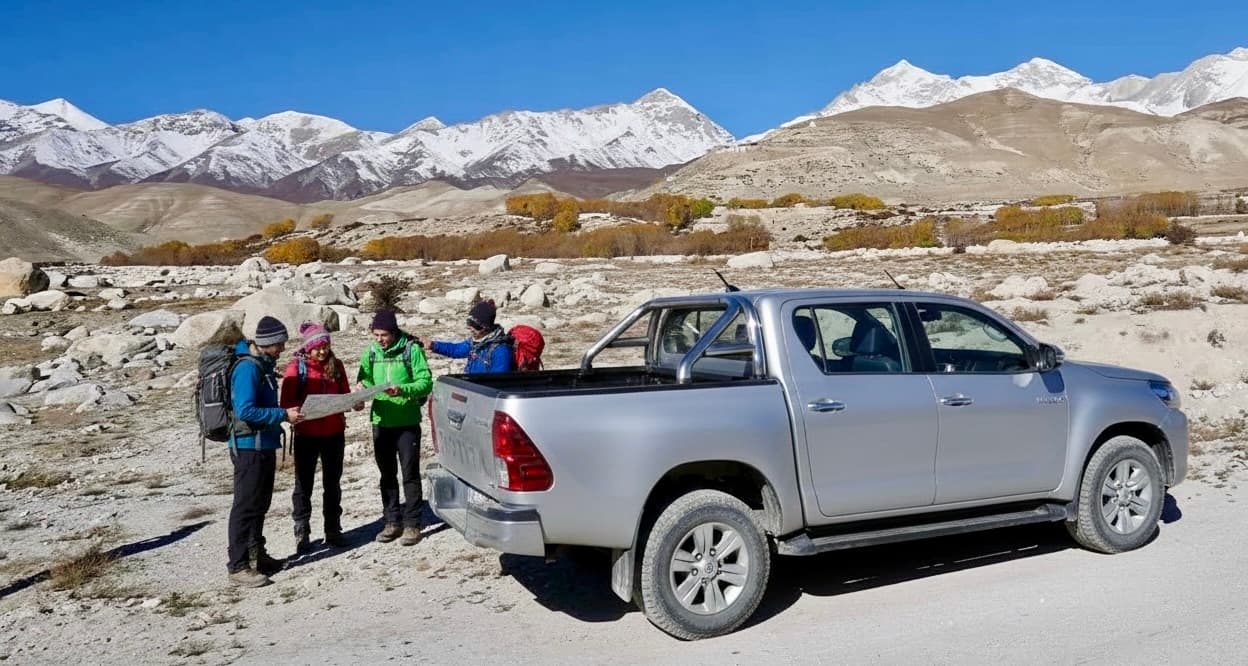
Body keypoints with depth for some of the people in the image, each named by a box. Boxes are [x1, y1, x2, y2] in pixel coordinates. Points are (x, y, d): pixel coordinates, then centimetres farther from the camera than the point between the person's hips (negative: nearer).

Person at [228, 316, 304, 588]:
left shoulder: (264, 364, 11)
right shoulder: (247, 368, -19)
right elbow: (245, 410, -26)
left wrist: (287, 413, 9)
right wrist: (284, 415, -22)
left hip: (265, 445, 10)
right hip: (249, 446, -10)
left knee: (260, 504, 18)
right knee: (246, 506, -3)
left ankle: (256, 555, 29)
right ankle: (238, 566, 3)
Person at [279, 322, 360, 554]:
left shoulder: (336, 365, 3)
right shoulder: (296, 367, -8)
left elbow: (345, 394, 10)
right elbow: (286, 402, -9)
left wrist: (355, 403, -11)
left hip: (334, 433, 3)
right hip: (306, 434, -3)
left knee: (332, 483, 12)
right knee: (304, 484, 5)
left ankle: (333, 530, 23)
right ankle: (301, 534, 14)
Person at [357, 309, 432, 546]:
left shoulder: (411, 349, -9)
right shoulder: (371, 351, 4)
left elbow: (426, 381, -13)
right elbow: (365, 378, 10)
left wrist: (403, 390, -29)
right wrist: (363, 387, -14)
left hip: (407, 422, -5)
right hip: (381, 421, 5)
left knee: (410, 474, 0)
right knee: (387, 474, 13)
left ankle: (412, 524, 9)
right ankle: (392, 522, 24)